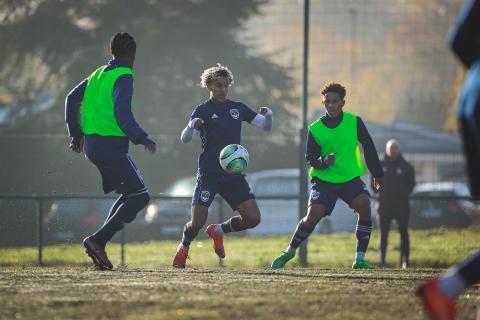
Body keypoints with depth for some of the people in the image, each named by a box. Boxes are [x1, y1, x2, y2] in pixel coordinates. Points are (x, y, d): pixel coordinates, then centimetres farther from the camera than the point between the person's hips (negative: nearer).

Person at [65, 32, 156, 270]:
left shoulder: (98, 75, 15)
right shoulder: (123, 77, -10)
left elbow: (72, 99, 19)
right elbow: (122, 112, -22)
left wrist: (76, 134, 24)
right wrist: (142, 139, -18)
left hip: (91, 144, 9)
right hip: (111, 146, -9)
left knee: (128, 194, 17)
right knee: (140, 196, -4)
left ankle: (98, 247, 7)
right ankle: (98, 240, -15)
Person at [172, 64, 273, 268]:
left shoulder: (237, 108, 12)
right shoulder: (203, 110, -1)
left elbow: (266, 127, 15)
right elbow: (185, 138, -13)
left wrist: (268, 114, -7)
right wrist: (193, 125, -35)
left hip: (233, 175, 4)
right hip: (208, 174, -4)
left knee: (253, 218, -7)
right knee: (198, 222, -12)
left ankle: (218, 231, 21)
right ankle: (183, 248, 22)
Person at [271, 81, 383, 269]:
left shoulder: (354, 122, -3)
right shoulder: (315, 129, -5)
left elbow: (368, 147, 8)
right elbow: (310, 158, -4)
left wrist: (377, 174, 14)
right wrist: (323, 162, -27)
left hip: (351, 178, 1)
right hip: (324, 180, -1)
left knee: (365, 208, -23)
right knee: (313, 216, -16)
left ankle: (360, 259, -15)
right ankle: (290, 251, 10)